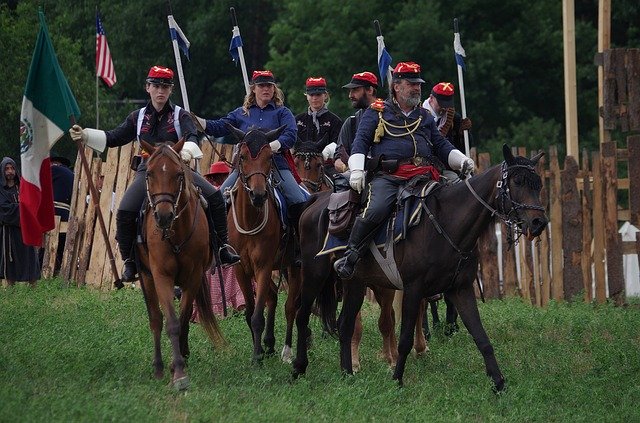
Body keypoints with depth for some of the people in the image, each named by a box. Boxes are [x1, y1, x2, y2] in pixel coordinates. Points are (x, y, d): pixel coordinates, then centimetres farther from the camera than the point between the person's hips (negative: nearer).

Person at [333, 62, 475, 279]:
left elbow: (441, 146, 31)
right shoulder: (377, 112, 14)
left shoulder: (425, 117, 28)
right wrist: (356, 169, -8)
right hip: (387, 176, -5)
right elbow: (361, 141, 7)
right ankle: (349, 257, -20)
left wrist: (462, 161, 14)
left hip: (421, 177, 5)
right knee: (376, 210, -31)